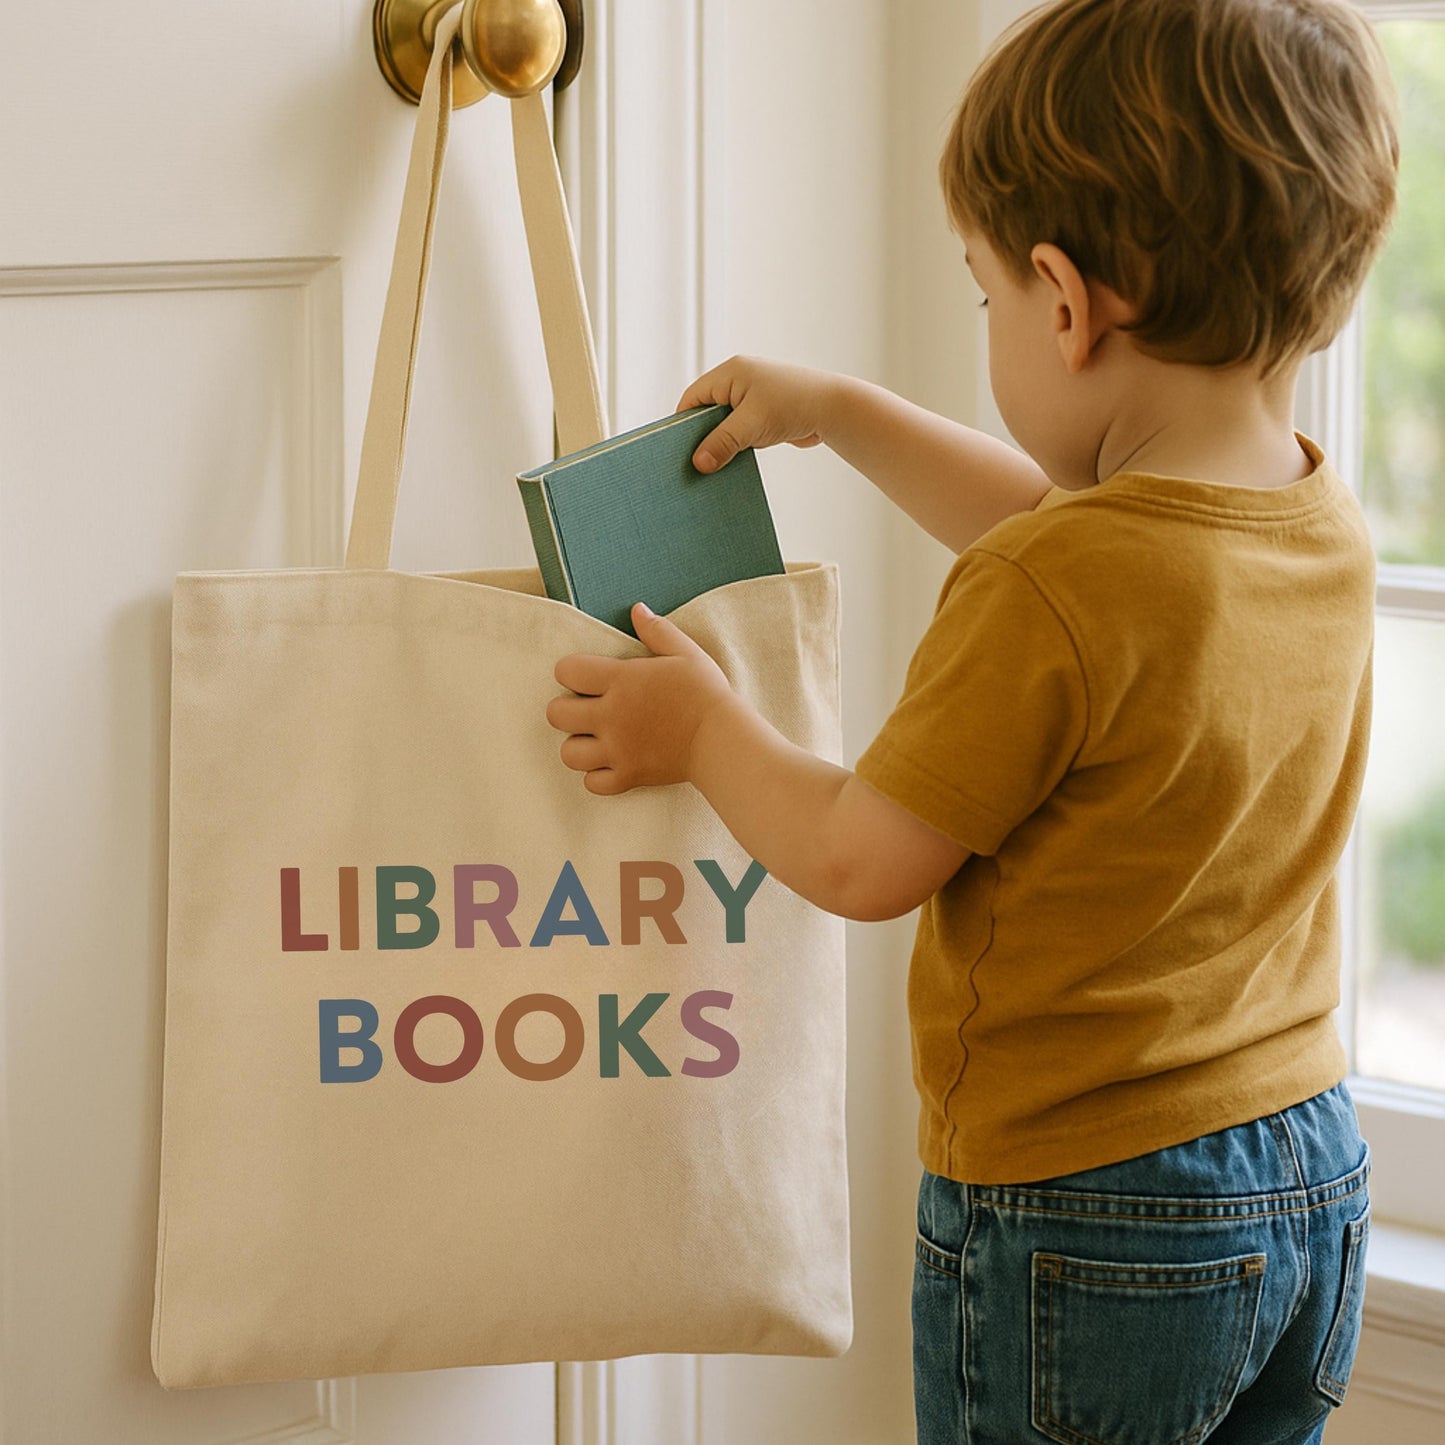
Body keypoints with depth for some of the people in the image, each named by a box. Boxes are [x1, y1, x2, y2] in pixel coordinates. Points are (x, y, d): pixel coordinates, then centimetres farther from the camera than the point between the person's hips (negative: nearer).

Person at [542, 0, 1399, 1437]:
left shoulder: (1044, 598, -26)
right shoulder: (1325, 526, -1)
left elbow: (859, 860, -13)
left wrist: (702, 726, 5)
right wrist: (839, 411, 28)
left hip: (1077, 1226, -7)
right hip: (1315, 1178, 8)